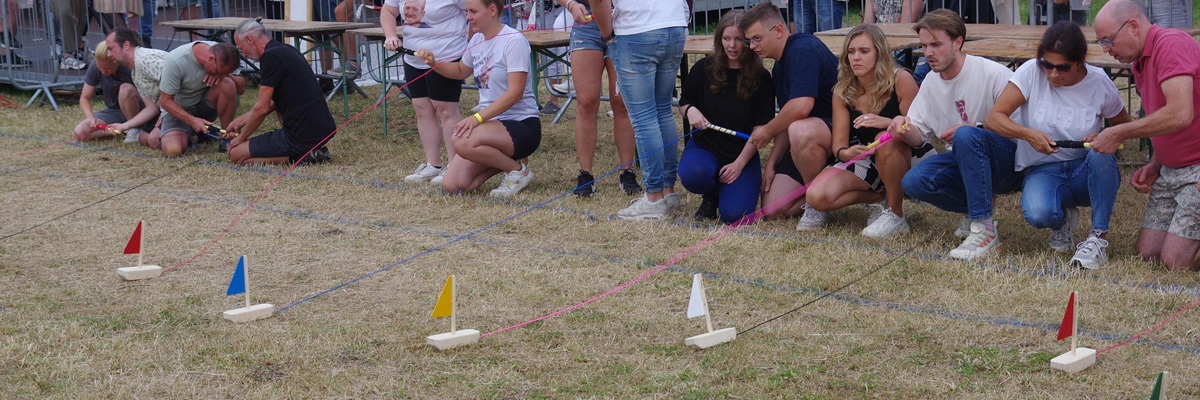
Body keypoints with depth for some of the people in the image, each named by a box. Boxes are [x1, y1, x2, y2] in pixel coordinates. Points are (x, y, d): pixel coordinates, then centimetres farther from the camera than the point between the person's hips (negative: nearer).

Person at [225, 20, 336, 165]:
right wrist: (243, 119, 28)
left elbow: (262, 108, -11)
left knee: (236, 154, 5)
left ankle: (299, 157, -6)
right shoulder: (287, 50, 16)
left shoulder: (271, 56, -12)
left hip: (302, 136, -8)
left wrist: (241, 137, 3)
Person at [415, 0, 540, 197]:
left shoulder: (514, 41, -14)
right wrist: (433, 63, 10)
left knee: (462, 142, -33)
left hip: (521, 124, -7)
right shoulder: (477, 40, 9)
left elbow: (515, 92, -22)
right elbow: (461, 71, 30)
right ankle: (503, 160, 17)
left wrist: (478, 118, -30)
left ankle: (517, 171, -8)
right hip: (491, 123, 8)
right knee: (452, 186, -7)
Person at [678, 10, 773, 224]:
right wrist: (690, 110, -12)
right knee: (692, 174, -36)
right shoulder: (703, 69, 0)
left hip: (743, 153, -1)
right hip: (704, 146, 1)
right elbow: (683, 102, 13)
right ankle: (710, 196, 3)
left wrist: (739, 163, -14)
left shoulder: (761, 79, -4)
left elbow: (761, 128, -4)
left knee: (734, 214, -23)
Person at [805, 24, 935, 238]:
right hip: (870, 164, 4)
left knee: (885, 140, -39)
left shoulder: (900, 80, -18)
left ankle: (896, 216, -19)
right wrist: (845, 153, -33)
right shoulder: (842, 92, -6)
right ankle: (876, 199, 7)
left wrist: (888, 122, -38)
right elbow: (839, 144, -8)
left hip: (912, 159, -4)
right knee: (817, 196, -21)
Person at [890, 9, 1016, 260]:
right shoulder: (931, 82, 7)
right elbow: (918, 136, 8)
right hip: (965, 164, 6)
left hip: (1008, 162, -6)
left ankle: (984, 229, -32)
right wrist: (904, 129, -16)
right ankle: (975, 209, 4)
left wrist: (974, 128, -24)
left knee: (966, 136, -37)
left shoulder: (992, 74, -15)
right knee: (913, 182, -20)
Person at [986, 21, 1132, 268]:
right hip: (1042, 171, -1)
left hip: (1086, 173, 1)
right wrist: (1028, 133, -30)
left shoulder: (1099, 83, -6)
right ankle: (1063, 218, 6)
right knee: (1037, 214, -34)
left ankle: (1099, 237, -24)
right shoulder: (1031, 72, -10)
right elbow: (994, 117, -12)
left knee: (1101, 153, -35)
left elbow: (1124, 126, 8)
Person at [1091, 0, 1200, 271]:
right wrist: (1154, 165, 5)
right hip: (1171, 170, 9)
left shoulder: (1172, 45, -17)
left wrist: (1119, 134, -20)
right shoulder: (1140, 63, 15)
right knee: (1147, 253, 2)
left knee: (1176, 261, -13)